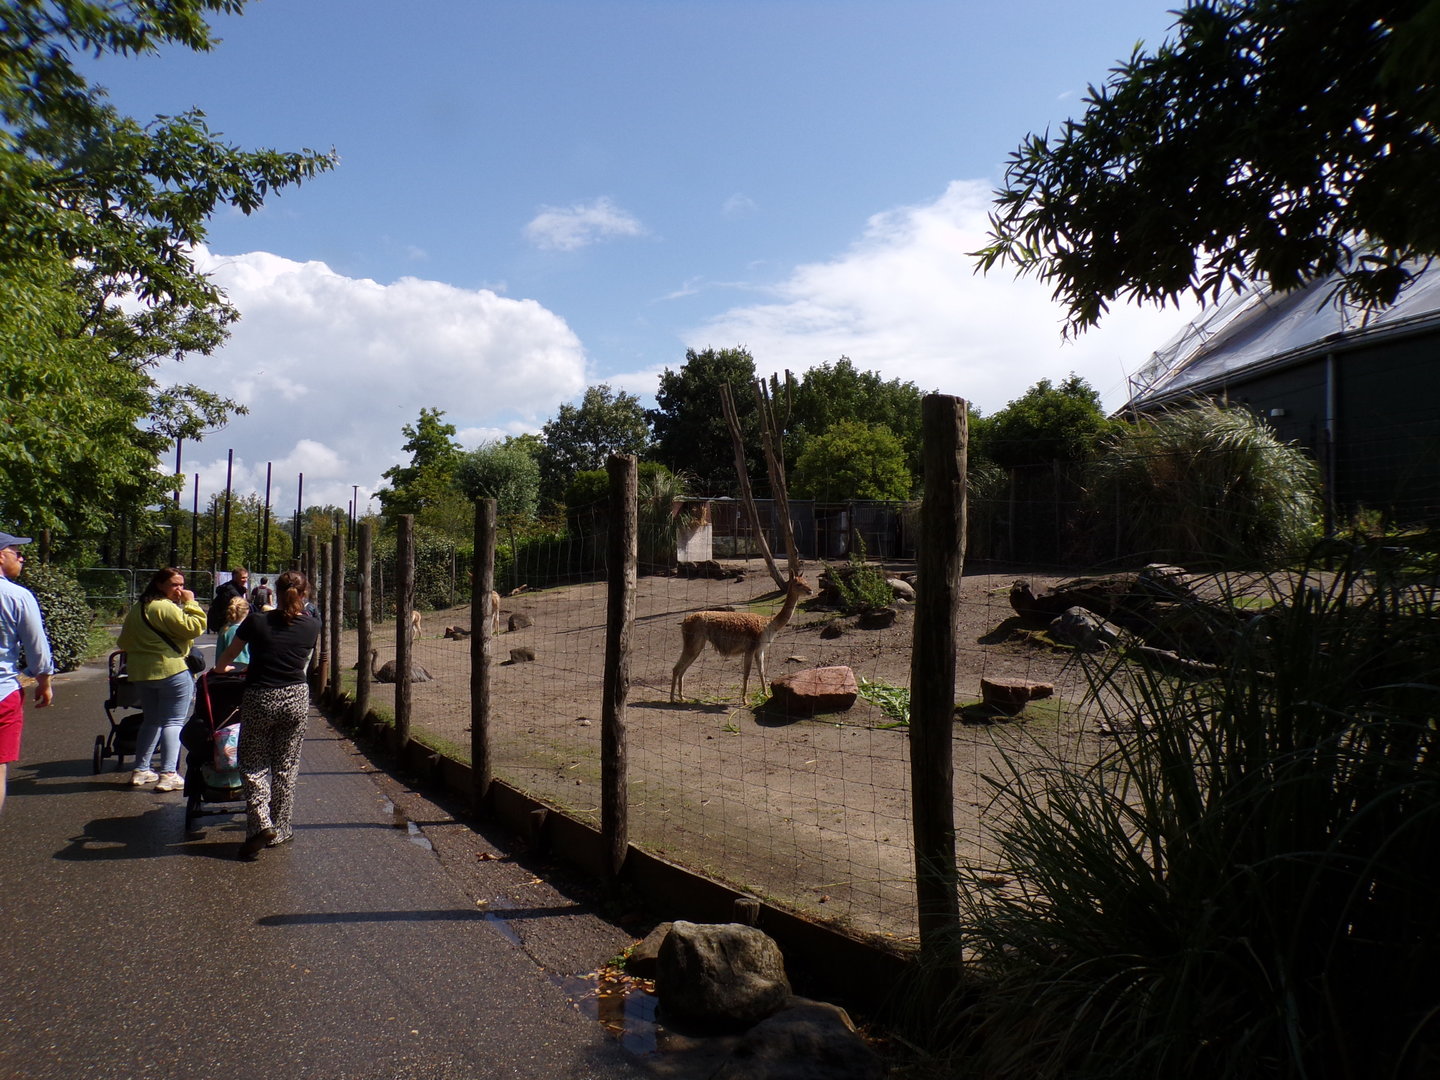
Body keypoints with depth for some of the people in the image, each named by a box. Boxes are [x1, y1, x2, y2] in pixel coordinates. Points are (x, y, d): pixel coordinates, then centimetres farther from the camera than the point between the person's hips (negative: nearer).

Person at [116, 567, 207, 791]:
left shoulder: (137, 608, 15)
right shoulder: (165, 607, -15)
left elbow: (124, 641, 22)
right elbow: (194, 627, -22)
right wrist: (191, 603, -14)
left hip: (142, 672, 9)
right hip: (172, 671, -9)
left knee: (151, 720, 19)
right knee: (173, 722, -5)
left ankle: (140, 771, 23)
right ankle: (168, 775, -9)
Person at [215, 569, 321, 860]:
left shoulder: (257, 620, -7)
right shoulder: (312, 625, -2)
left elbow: (225, 658, 4)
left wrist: (220, 668, 26)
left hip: (259, 700, -2)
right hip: (296, 698, 2)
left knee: (254, 764, 9)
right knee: (286, 765, 13)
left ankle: (260, 823, -7)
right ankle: (280, 829, 19)